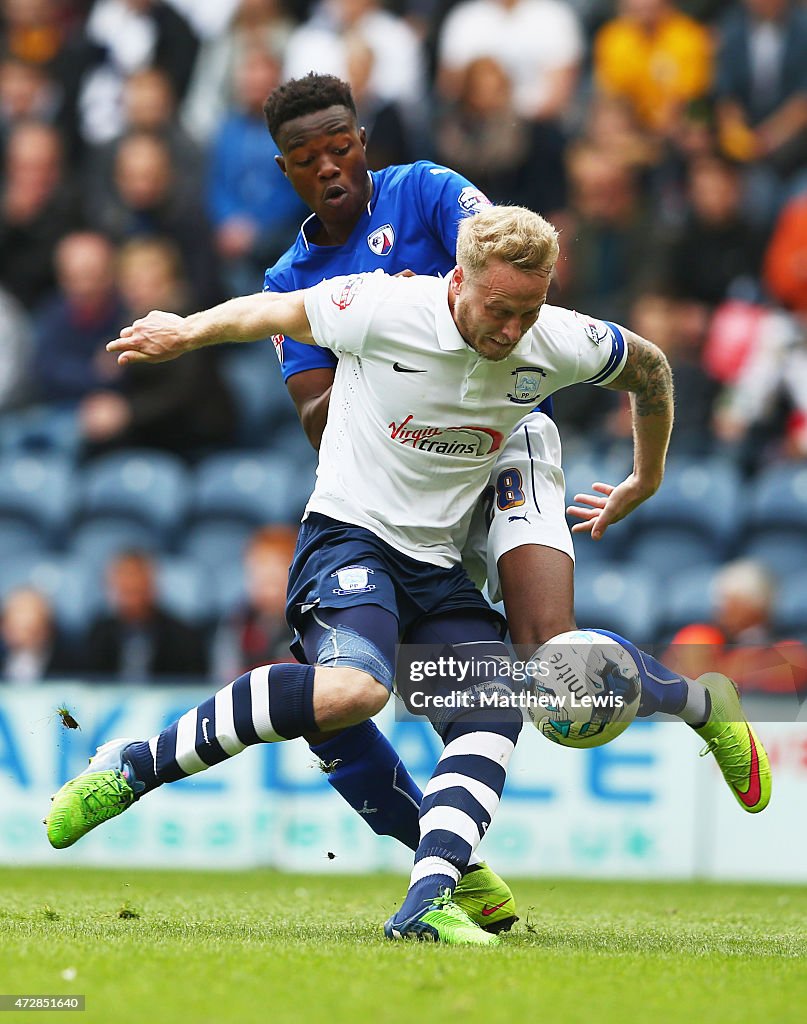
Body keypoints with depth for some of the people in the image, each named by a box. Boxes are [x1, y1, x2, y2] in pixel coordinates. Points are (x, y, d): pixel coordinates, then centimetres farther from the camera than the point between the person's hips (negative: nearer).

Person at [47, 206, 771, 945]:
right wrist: (185, 334, 14)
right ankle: (137, 767, -24)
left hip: (438, 564, 6)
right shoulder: (381, 309, -17)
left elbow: (650, 368, 17)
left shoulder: (559, 345, -5)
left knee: (496, 710, -20)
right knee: (353, 686, -34)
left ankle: (427, 903, -27)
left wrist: (641, 486, 29)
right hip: (350, 532, -6)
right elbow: (274, 313, 1)